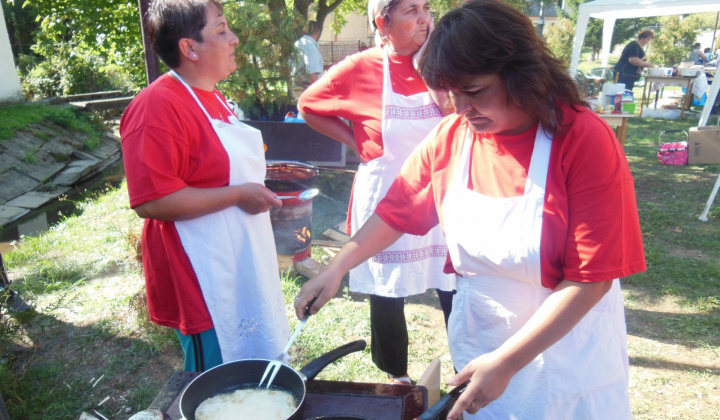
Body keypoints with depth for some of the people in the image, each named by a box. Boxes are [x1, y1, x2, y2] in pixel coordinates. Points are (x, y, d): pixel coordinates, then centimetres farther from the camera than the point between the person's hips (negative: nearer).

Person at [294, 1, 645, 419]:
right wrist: (337, 268, -9)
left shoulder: (585, 139, -20)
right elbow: (396, 211, 2)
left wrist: (505, 363, -23)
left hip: (568, 353, -3)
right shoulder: (450, 136, -7)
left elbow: (591, 278, -21)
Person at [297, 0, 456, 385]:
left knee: (455, 289, 7)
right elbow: (308, 107, 6)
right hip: (385, 201, -2)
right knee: (387, 295, 11)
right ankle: (396, 376, 37)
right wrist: (357, 142, 0)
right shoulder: (361, 68, -5)